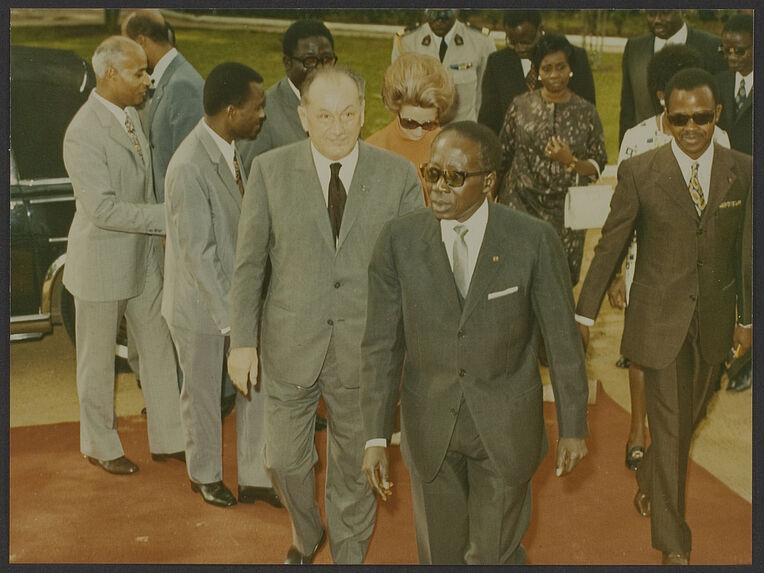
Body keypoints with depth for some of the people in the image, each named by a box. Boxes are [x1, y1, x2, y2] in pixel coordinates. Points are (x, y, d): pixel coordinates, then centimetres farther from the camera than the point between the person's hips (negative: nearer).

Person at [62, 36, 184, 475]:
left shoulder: (132, 114, 5)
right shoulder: (83, 133, -23)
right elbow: (102, 209, -27)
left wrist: (155, 239, 15)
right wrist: (166, 216, -25)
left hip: (144, 258, 8)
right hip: (101, 263, -8)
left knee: (159, 348, 14)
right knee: (98, 359, 9)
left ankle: (168, 439, 26)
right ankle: (100, 446, 27)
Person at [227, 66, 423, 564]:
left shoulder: (398, 176, -6)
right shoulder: (270, 170, -6)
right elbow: (249, 261, 0)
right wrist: (243, 340, -3)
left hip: (364, 349, 0)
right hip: (291, 346, 1)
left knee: (355, 468, 15)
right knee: (285, 459, 14)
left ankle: (349, 556, 39)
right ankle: (307, 536, 46)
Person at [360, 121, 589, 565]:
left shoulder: (534, 240, -12)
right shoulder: (399, 239, -7)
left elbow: (564, 341, -4)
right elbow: (382, 345, -4)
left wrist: (574, 428, 1)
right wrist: (376, 436, -7)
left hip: (506, 428, -2)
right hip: (430, 425, 2)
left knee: (492, 556, 7)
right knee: (440, 554, 18)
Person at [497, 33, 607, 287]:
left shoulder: (586, 112, 1)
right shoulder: (521, 106, 2)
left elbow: (598, 165, 4)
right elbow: (503, 154, 9)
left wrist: (570, 161, -16)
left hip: (565, 211, 0)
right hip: (520, 203, 0)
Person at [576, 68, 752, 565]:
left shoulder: (742, 172, -1)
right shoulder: (639, 172, -8)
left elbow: (746, 250, 7)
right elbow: (610, 245, -2)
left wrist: (746, 318, 11)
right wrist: (587, 311, 0)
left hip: (713, 319, 3)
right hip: (660, 319, -3)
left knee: (689, 416, 17)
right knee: (669, 426, 0)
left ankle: (649, 479, 47)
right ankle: (673, 542, 13)